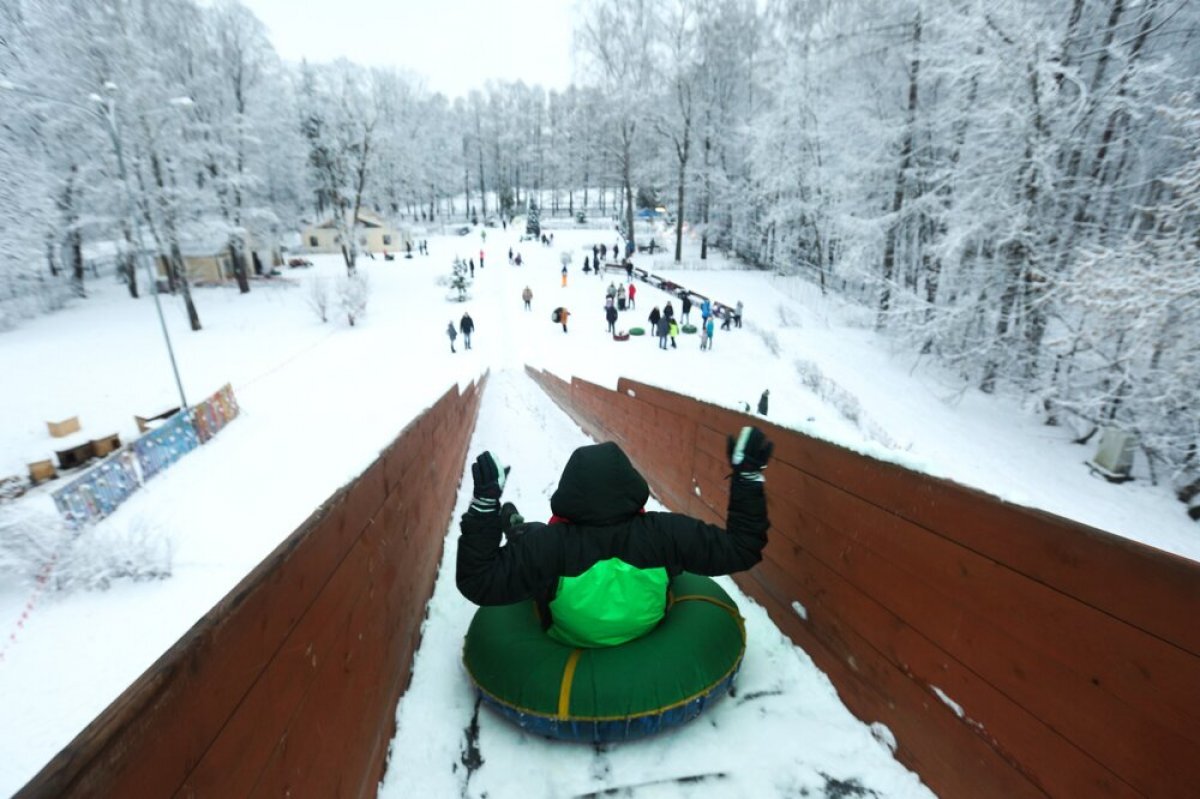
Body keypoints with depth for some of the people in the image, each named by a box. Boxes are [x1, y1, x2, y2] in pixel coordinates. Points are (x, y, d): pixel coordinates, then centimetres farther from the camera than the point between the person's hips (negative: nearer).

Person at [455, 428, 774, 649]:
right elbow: (742, 547, -23)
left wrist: (484, 504, -31)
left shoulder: (550, 544, -40)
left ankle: (517, 534, 53)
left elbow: (476, 582, -31)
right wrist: (749, 475, -20)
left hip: (568, 639, -1)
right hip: (645, 631, 2)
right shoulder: (665, 532, -36)